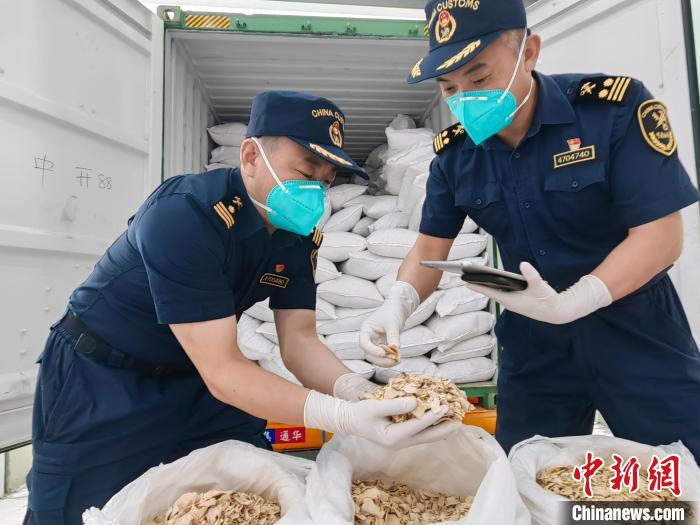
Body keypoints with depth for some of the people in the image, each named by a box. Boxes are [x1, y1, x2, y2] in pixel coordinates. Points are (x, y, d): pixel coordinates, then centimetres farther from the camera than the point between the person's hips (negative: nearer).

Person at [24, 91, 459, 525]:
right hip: (101, 385, -5)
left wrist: (358, 393, -31)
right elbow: (221, 368, -33)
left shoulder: (302, 234, -10)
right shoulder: (185, 215, -32)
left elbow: (299, 339, -11)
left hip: (194, 383, 6)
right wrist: (346, 416, -43)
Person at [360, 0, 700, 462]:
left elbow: (662, 235, -19)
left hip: (636, 331, -2)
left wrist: (570, 303, -34)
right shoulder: (454, 152, -5)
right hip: (534, 341, 3)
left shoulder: (618, 108, -17)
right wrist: (400, 301, -21)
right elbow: (430, 247, -1)